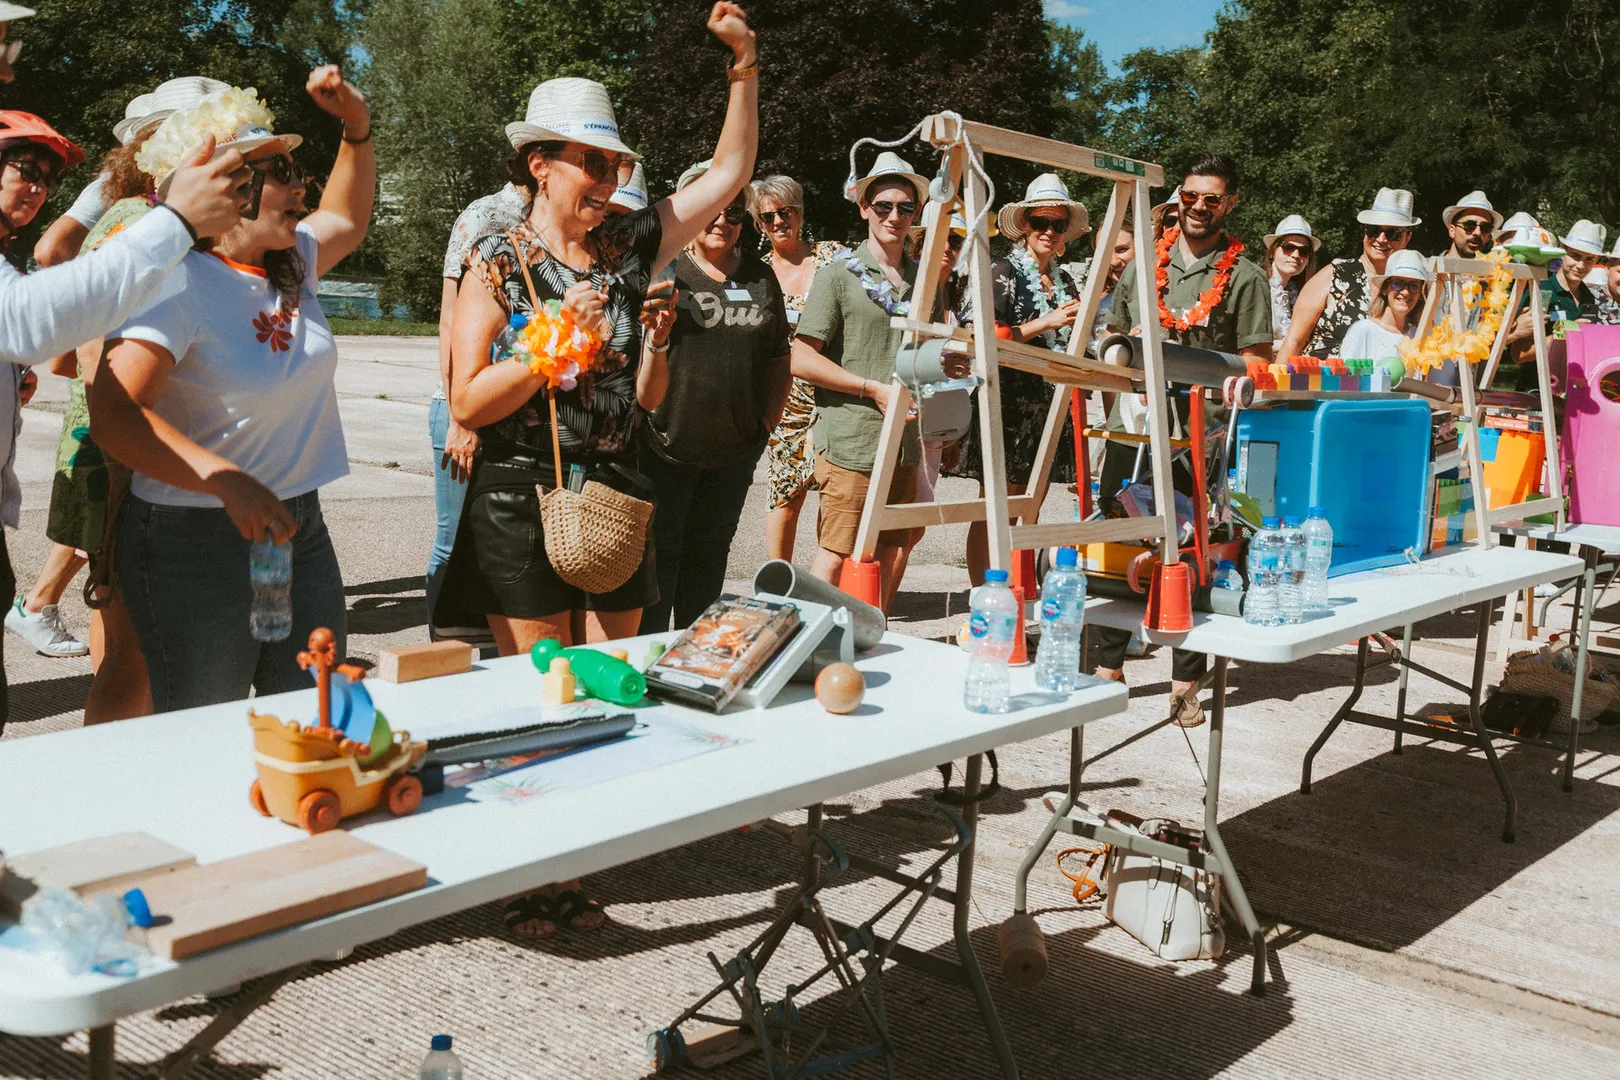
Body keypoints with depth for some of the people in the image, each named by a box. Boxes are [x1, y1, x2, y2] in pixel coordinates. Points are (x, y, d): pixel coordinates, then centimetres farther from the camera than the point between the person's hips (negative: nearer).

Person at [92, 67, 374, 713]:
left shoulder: (292, 261, 7)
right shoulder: (178, 284, -16)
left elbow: (346, 219, 30)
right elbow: (113, 416, -23)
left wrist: (357, 125, 17)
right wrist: (228, 483, -31)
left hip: (301, 531, 7)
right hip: (197, 545, -7)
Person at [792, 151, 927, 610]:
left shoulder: (921, 278, 15)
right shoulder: (838, 274, -4)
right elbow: (802, 360, -10)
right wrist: (875, 389, -14)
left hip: (904, 440, 7)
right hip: (850, 440, -7)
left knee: (895, 544, 14)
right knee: (835, 552, -6)